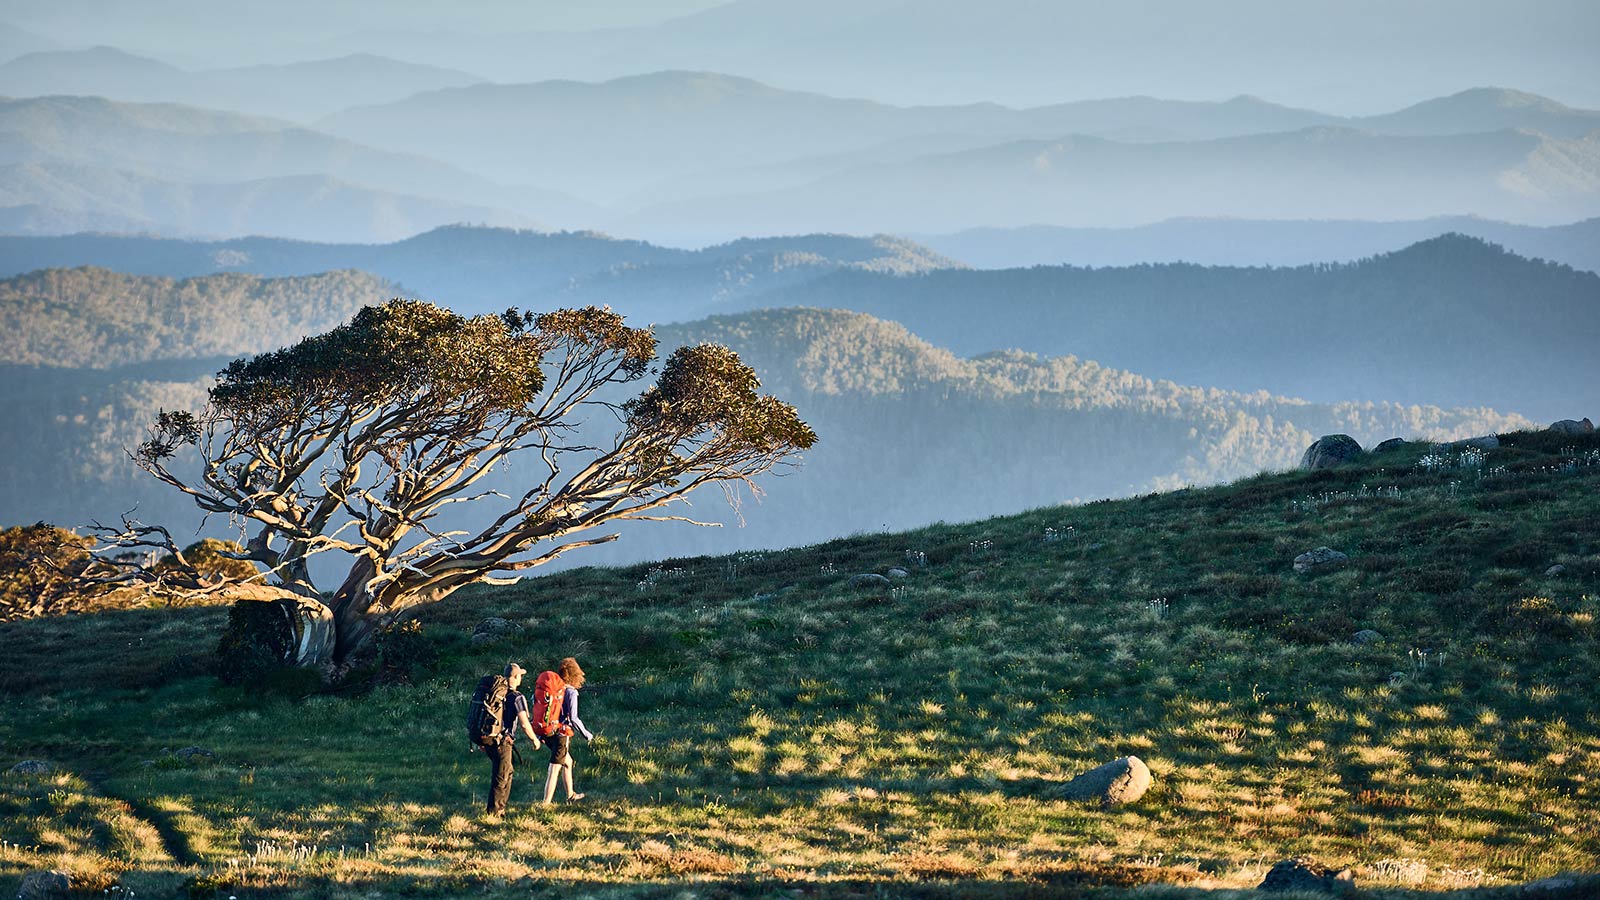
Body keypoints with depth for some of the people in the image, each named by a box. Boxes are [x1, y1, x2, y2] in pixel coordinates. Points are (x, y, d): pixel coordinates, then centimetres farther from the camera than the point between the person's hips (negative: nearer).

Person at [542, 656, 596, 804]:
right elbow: (573, 719, -19)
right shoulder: (571, 692, -16)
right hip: (562, 733, -7)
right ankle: (546, 803, -6)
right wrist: (587, 735, -7)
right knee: (554, 769, -4)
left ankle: (570, 794, 41)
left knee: (567, 761, 26)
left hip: (548, 732, 7)